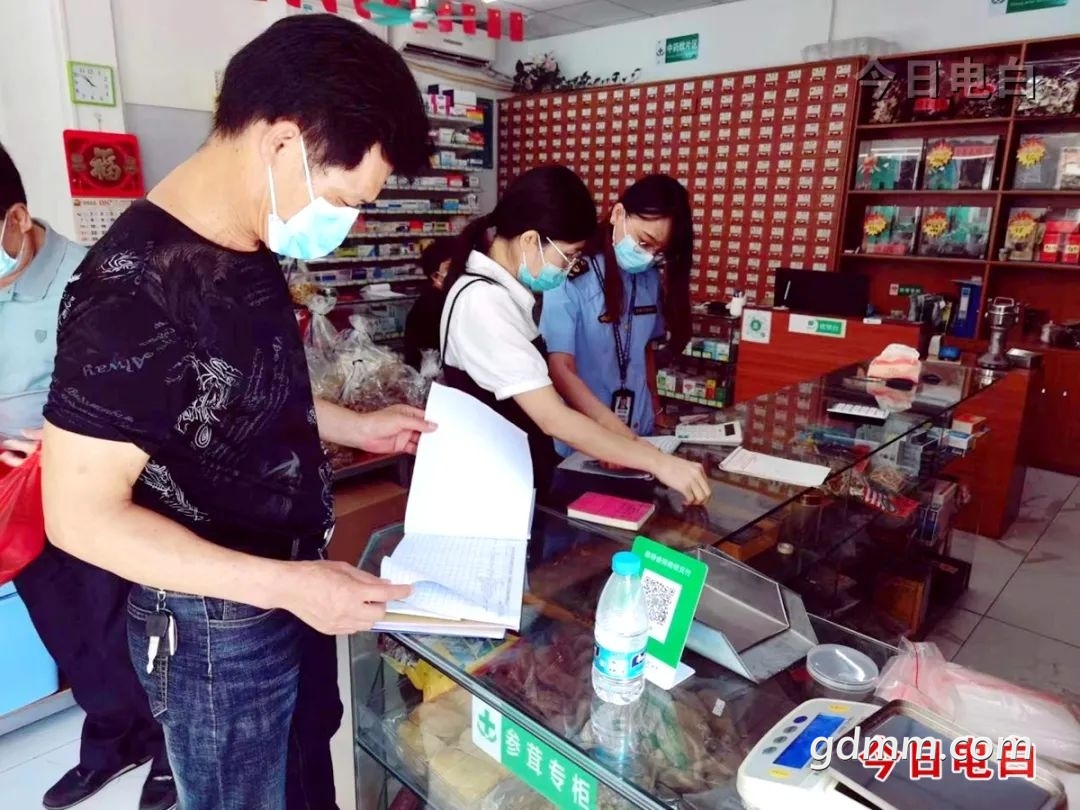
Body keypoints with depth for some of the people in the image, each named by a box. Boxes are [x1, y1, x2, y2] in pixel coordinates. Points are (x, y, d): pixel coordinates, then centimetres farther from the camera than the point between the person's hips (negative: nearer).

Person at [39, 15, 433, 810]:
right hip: (217, 630, -7)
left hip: (293, 593, 8)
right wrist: (284, 584, -28)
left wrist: (356, 426, 3)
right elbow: (83, 516, -24)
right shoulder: (131, 291, -28)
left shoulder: (251, 250, -2)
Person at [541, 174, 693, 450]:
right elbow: (560, 369, -23)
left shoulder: (652, 280, 2)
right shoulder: (572, 276, -17)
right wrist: (612, 427, -34)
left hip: (639, 434, 6)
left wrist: (654, 406, 14)